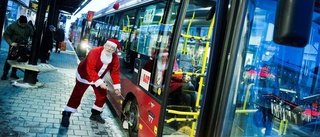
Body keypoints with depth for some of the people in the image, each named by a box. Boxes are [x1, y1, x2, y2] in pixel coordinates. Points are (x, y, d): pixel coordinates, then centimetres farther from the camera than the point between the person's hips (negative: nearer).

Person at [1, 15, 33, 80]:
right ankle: (5, 74, 6)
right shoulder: (13, 26, -11)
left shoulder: (29, 27, -1)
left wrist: (31, 41, -17)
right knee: (9, 59, -2)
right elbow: (6, 35, -8)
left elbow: (32, 35, 5)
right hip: (14, 45, -3)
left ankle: (13, 73, 20)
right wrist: (11, 42, -21)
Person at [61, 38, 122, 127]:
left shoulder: (115, 58, -17)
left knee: (102, 96, 7)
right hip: (84, 76, -6)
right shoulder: (95, 52, -35)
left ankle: (95, 114, 25)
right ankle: (66, 115, 3)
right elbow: (90, 69, -39)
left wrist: (117, 86, -18)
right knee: (76, 96, -6)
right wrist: (99, 82, -44)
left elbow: (115, 72, -10)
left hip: (98, 78, 6)